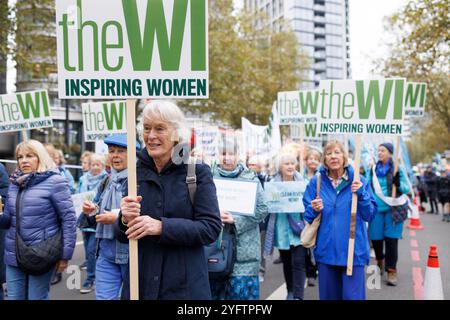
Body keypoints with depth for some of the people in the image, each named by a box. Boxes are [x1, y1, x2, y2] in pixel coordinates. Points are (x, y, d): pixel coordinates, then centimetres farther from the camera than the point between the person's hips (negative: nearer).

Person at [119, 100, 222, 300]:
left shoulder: (198, 172, -7)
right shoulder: (135, 172, 1)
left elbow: (211, 228, -14)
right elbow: (122, 237, 7)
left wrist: (161, 226, -22)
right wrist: (126, 221, -15)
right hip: (140, 283, 3)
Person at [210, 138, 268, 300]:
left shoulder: (250, 178, 4)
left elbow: (261, 209, -2)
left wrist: (235, 220, -13)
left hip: (243, 248, -1)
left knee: (242, 289, 1)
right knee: (214, 289, 7)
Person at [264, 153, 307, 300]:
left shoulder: (302, 181, 2)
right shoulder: (273, 183, 2)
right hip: (282, 229, 2)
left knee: (298, 263, -9)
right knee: (286, 262, 14)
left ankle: (298, 296, -6)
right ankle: (290, 291, 31)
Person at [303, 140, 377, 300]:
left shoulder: (358, 181, 1)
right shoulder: (316, 182, 2)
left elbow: (369, 215, -2)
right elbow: (306, 216, 5)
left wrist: (361, 194, -16)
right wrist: (314, 210, -16)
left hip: (353, 251, -1)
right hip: (326, 251, 2)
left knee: (352, 296, -1)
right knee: (328, 295, 13)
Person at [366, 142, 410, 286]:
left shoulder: (398, 169, -3)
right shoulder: (373, 169, 6)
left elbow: (407, 188, -3)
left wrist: (398, 183, -22)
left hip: (393, 209, -3)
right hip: (376, 209, 3)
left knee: (391, 239, -2)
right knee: (375, 238, 7)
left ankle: (391, 270, 12)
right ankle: (380, 261, 37)